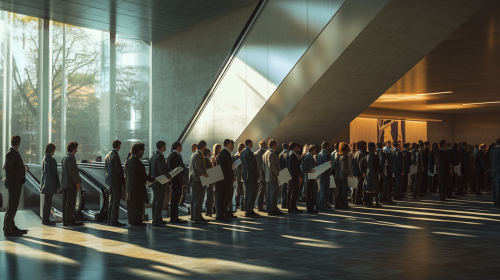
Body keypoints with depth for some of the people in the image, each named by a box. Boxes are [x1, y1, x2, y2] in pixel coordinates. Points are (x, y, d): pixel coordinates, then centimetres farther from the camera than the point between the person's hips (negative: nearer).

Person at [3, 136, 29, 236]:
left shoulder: (14, 153, 15)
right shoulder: (11, 153, -14)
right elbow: (8, 167, -23)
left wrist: (23, 167, 10)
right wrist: (20, 176, -19)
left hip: (16, 184, 10)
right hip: (14, 183, -10)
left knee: (12, 206, 15)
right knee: (12, 206, -6)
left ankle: (11, 227, 23)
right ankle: (8, 230, -2)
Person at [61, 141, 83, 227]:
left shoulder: (64, 157, 16)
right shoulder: (71, 158, -13)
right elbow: (71, 171, -19)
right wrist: (77, 182, -14)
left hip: (64, 184, 9)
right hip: (71, 183, -9)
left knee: (65, 203, 9)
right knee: (71, 203, -7)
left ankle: (65, 220, 11)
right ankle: (69, 220, -7)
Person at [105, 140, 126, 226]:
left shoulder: (107, 155, 12)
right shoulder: (115, 155, -17)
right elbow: (118, 168, -18)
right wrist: (123, 178, -7)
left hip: (109, 180, 9)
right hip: (116, 180, -9)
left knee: (112, 200, 16)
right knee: (116, 201, -5)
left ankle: (110, 219, 21)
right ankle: (114, 220, -4)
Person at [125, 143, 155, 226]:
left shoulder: (127, 162, 6)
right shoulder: (138, 163, -20)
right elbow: (144, 176, -16)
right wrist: (152, 180, 2)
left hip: (129, 186, 9)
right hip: (138, 187, -9)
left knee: (130, 204, 15)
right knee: (138, 204, -1)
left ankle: (131, 220, 24)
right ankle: (136, 221, 3)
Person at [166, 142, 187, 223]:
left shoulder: (170, 155, 16)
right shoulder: (176, 156, -15)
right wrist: (182, 182, -17)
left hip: (173, 181, 11)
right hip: (177, 181, -11)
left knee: (175, 199, 14)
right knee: (175, 199, -7)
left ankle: (174, 217, 20)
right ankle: (174, 218, -5)